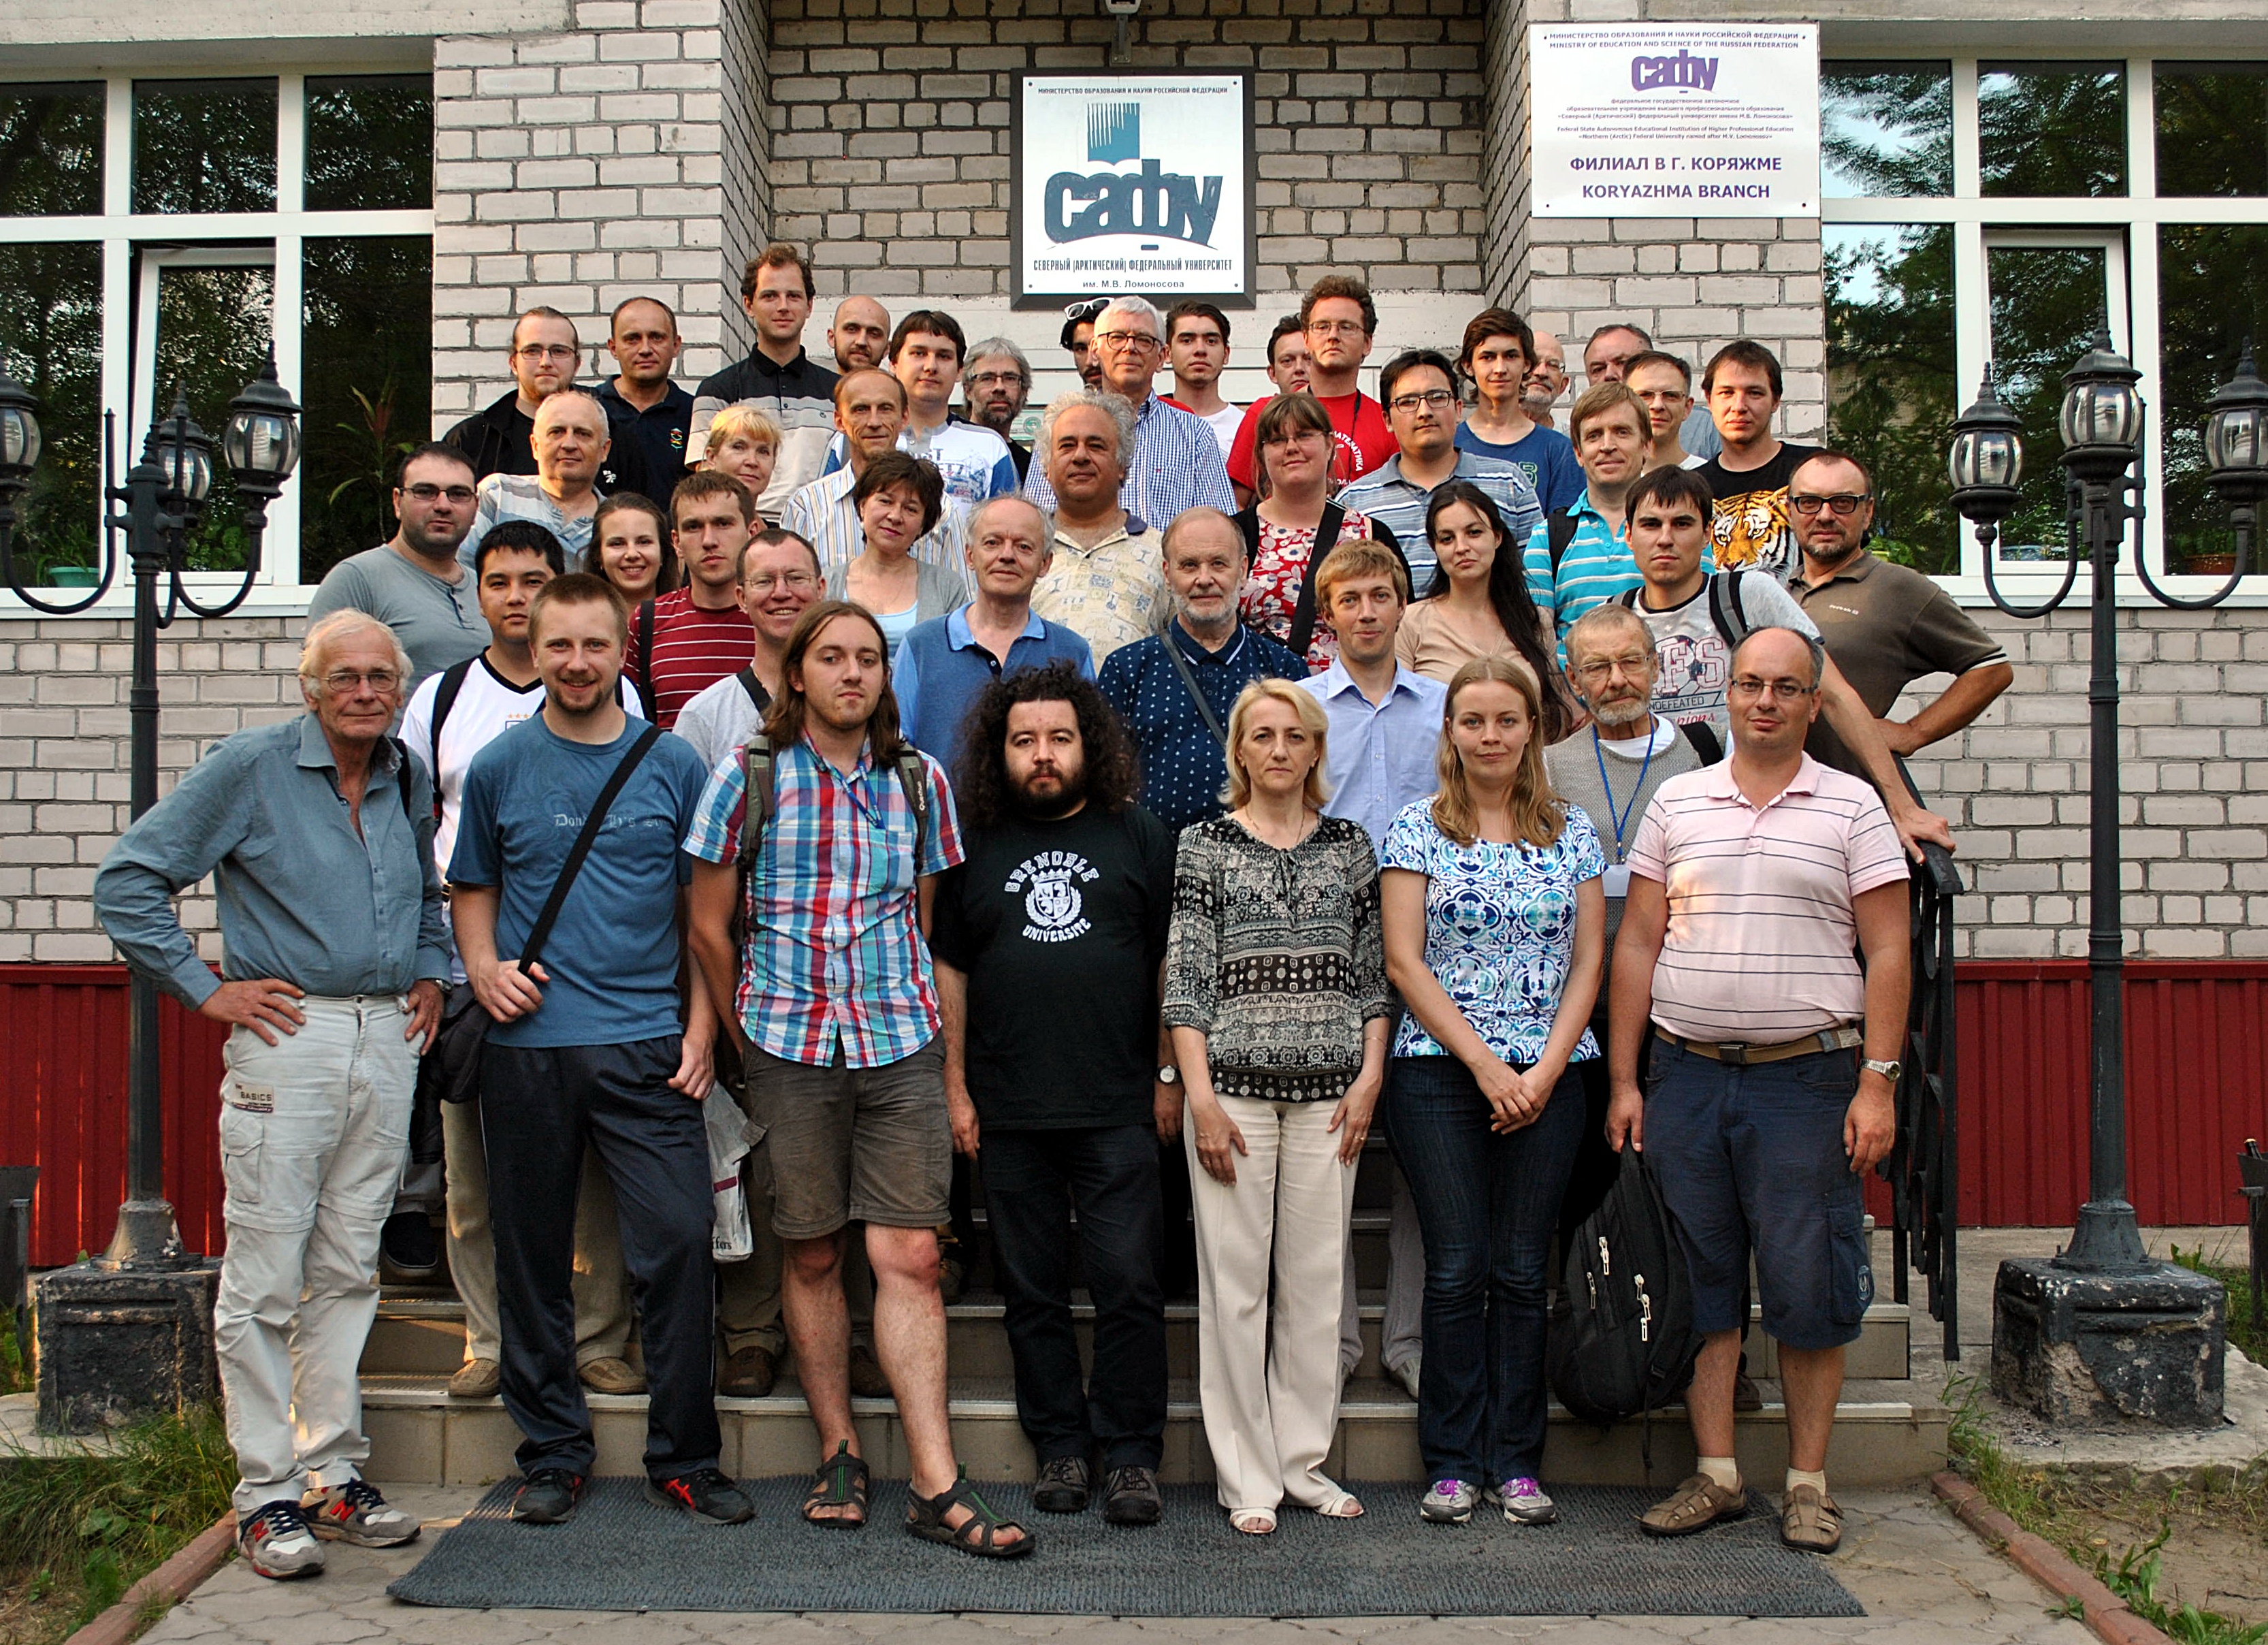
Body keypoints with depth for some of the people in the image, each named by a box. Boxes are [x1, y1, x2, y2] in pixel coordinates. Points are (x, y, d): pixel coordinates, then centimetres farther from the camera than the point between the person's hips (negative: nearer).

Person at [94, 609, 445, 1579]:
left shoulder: (409, 780, 13)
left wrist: (430, 974, 16)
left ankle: (334, 1476, 19)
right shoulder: (249, 767, -3)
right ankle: (267, 1496, 6)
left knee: (349, 1269, 10)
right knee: (266, 1277, -2)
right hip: (289, 1035, -5)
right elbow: (127, 879, -3)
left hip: (387, 1040, 5)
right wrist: (204, 989, -7)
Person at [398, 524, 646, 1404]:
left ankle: (599, 1339, 11)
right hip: (467, 965, 2)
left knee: (594, 1164, 0)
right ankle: (491, 1341, 16)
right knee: (472, 1165, 4)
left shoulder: (612, 695, 7)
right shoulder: (438, 697, 12)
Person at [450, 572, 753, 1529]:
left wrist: (701, 1028, 0)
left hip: (648, 1044, -1)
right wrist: (483, 969, -2)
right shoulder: (499, 767, 7)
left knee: (680, 1243, -5)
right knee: (533, 1258, 7)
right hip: (528, 1046, 1)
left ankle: (686, 1459, 8)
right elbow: (473, 887, 17)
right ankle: (553, 1455, 21)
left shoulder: (673, 765, 5)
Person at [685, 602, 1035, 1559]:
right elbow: (710, 927, 6)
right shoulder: (749, 778, 1)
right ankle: (838, 1456, 20)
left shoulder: (919, 781, 8)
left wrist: (906, 1016, 10)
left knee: (909, 1257, -4)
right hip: (788, 1048, -1)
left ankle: (936, 1486, -3)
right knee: (813, 1258, 7)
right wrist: (751, 1034, 9)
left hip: (902, 1047, 1)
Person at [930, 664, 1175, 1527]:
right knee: (1033, 1292, 9)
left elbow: (1172, 963, 7)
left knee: (1128, 1284, -3)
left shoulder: (1138, 836, 6)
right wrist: (956, 1089, 5)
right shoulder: (976, 847, 9)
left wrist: (1169, 1075, 3)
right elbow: (950, 971, 11)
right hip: (1010, 1115, 2)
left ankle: (1129, 1454, 9)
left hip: (1119, 1110, -2)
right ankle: (1060, 1447, 20)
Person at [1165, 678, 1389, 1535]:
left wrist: (1370, 1078, 1)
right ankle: (1246, 1475, 10)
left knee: (1318, 1277, 6)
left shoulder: (1349, 845, 11)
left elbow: (1373, 973, 11)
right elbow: (1185, 979, -2)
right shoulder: (1205, 845, 3)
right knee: (1235, 1279, 1)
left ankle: (1305, 1462, 19)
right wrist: (1201, 1095, -9)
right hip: (1232, 1081, -2)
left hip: (1329, 1089, 2)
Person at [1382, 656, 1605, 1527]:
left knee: (1523, 1269, 4)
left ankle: (1518, 1462, 14)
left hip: (1548, 1074, 2)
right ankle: (1453, 1462, 10)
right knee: (1458, 1267, -1)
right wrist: (1485, 1064, -10)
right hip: (1439, 1071, -2)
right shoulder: (1417, 829, 2)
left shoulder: (1572, 832, 9)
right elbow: (1405, 964, -4)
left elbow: (1587, 963, 6)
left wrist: (1548, 1067, -7)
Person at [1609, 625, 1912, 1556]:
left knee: (1809, 1286, 2)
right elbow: (1636, 943, 9)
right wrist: (1624, 1080, 4)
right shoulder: (1677, 804, 9)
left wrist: (1877, 1084, -7)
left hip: (1808, 1077, -2)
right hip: (1687, 1075, 2)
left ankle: (1808, 1482, 15)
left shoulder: (1852, 808, 4)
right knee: (1700, 1280, 7)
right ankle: (1716, 1473, 17)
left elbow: (1885, 952, 0)